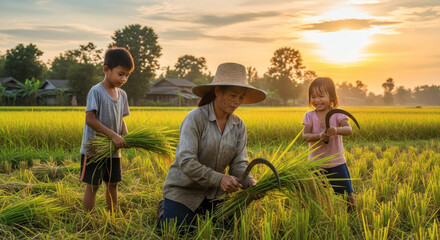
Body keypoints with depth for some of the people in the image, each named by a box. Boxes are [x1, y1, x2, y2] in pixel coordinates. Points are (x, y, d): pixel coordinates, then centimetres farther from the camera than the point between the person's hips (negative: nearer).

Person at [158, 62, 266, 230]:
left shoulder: (238, 126, -1)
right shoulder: (195, 118, -19)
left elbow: (239, 164, -4)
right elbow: (186, 162, -27)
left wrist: (249, 182, -26)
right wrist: (219, 179, -37)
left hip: (214, 192, 5)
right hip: (184, 190, -5)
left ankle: (199, 212, 30)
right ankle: (165, 210, 24)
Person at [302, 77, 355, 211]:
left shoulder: (337, 114, -5)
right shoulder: (309, 116, -1)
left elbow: (348, 129, -19)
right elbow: (305, 136, -12)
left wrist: (336, 130, -41)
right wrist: (320, 136, -31)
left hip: (336, 161, -1)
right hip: (316, 162, 1)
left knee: (346, 192, 4)